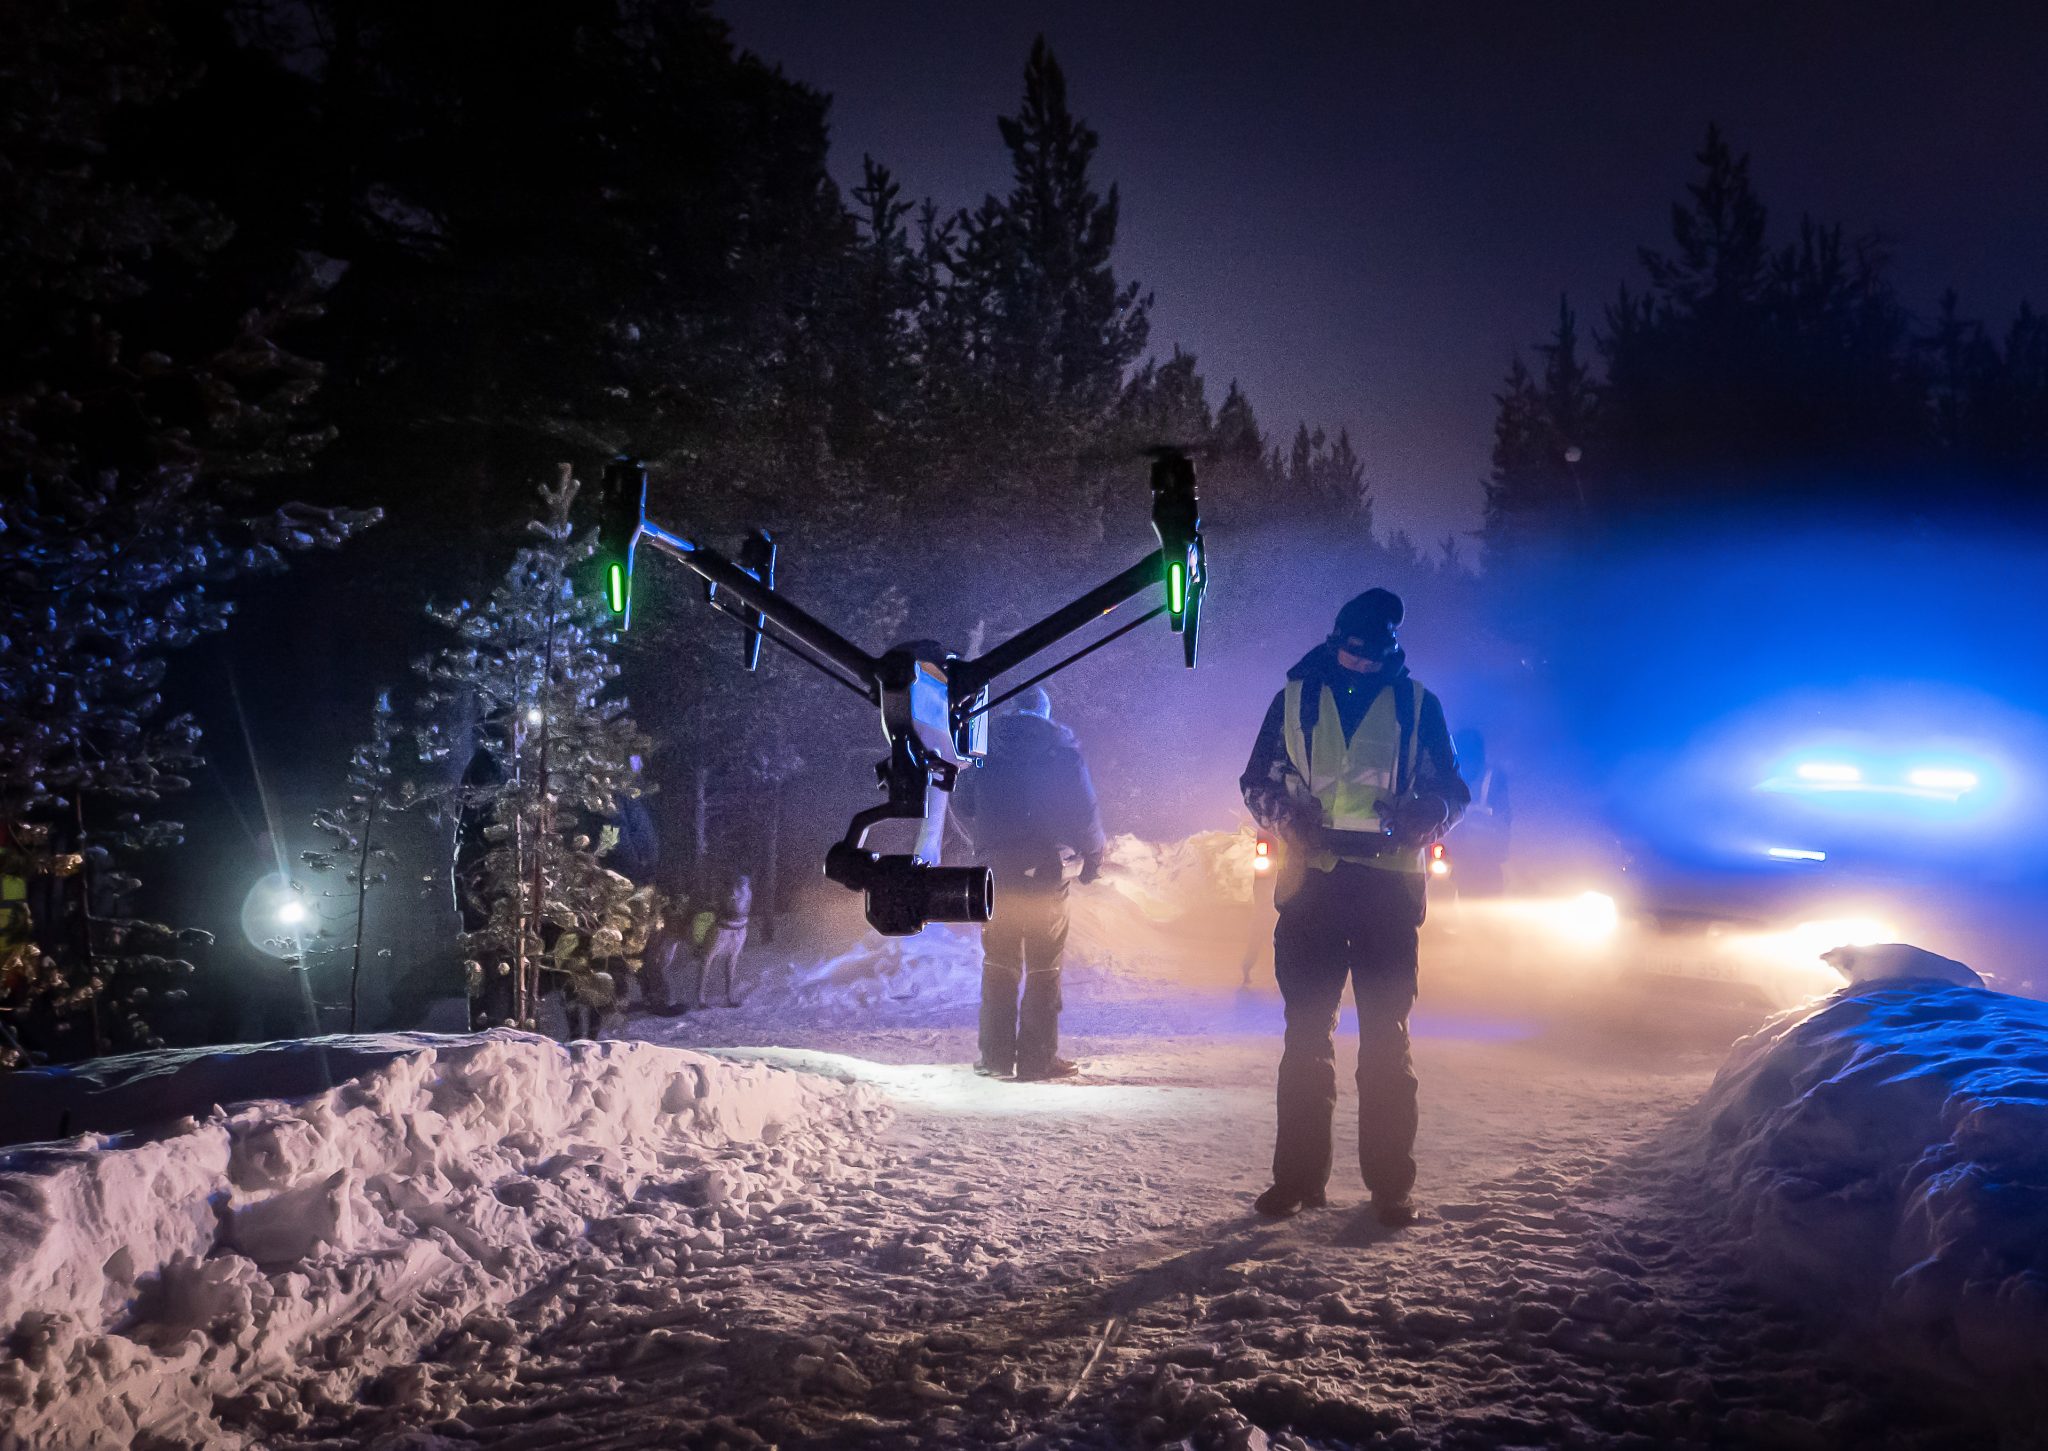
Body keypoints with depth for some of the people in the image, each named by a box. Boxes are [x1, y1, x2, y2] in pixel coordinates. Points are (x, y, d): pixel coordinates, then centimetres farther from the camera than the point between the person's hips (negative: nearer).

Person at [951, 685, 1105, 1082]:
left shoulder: (987, 749, 8)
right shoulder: (1062, 749, -2)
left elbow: (961, 804, 15)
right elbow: (1085, 810, -2)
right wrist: (1093, 857, 13)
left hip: (996, 870, 3)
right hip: (1045, 869, -3)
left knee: (998, 964, 11)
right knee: (1044, 967, 3)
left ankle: (996, 1057, 11)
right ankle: (1037, 1059, 1)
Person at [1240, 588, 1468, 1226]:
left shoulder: (1416, 704, 8)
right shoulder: (1295, 699, 11)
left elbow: (1450, 789, 11)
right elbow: (1258, 780, 15)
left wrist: (1419, 820, -12)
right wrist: (1287, 815, -7)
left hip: (1389, 882, -1)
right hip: (1310, 879, 1)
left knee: (1386, 1035, 1)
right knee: (1306, 1033, 3)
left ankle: (1391, 1182, 7)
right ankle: (1297, 1176, 9)